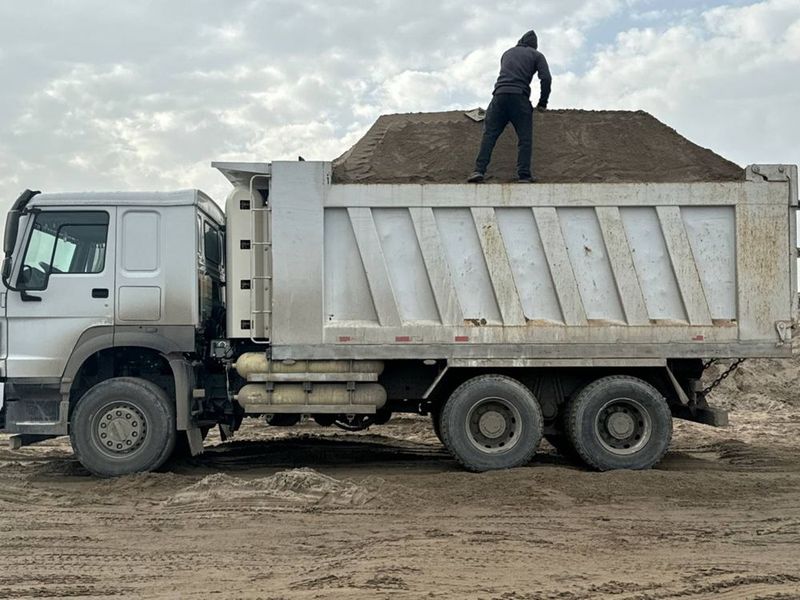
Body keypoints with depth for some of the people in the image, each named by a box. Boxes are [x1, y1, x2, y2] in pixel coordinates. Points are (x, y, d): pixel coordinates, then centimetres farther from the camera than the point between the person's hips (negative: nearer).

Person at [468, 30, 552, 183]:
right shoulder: (537, 55, 16)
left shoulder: (508, 53, 28)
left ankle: (479, 170, -11)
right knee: (525, 138, 1)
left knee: (489, 134, 1)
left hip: (499, 94, 3)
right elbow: (546, 79, 3)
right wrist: (542, 103, 12)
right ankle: (524, 175, -7)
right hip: (519, 96, -3)